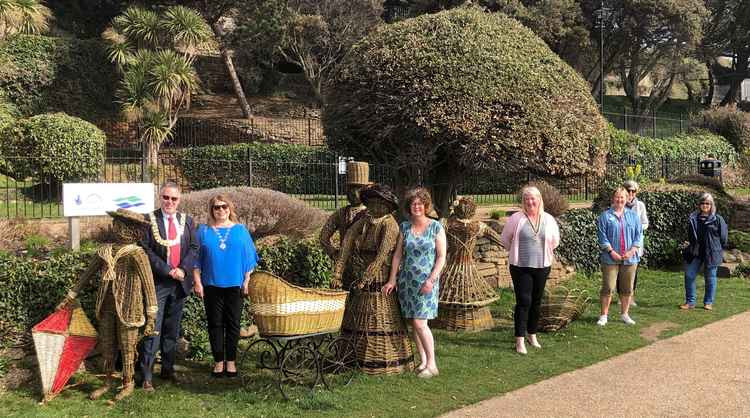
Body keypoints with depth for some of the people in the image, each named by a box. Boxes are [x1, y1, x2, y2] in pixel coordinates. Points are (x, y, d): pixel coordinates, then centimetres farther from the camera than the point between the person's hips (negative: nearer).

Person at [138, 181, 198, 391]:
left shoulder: (186, 221, 9)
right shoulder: (149, 220, -5)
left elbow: (194, 247, 7)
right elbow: (145, 250, -9)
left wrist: (183, 269, -9)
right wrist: (167, 270, -14)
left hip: (180, 282, 5)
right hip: (157, 283, -4)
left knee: (172, 330, 12)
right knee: (153, 329, -7)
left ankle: (168, 369, 23)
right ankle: (146, 375, -4)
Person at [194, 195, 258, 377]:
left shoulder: (240, 230, 5)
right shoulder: (204, 231, 5)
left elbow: (249, 257, 6)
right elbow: (196, 259, 6)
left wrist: (246, 281, 0)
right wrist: (198, 283, -1)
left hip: (235, 285, 0)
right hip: (212, 285, 0)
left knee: (233, 324, 4)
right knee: (215, 324, 4)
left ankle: (231, 361, 13)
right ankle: (218, 361, 12)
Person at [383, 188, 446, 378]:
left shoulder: (436, 227, -2)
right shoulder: (404, 227, 8)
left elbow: (441, 257, -3)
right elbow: (397, 255, 10)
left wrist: (431, 279, -12)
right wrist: (392, 279, 5)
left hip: (426, 282, -4)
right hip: (407, 281, 4)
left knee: (419, 322, -11)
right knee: (414, 323, 6)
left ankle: (432, 364, -1)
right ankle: (423, 361, 16)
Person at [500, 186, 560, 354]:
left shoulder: (549, 219, 2)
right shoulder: (516, 218, -7)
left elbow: (555, 241, 19)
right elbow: (504, 239, 4)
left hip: (542, 266, 4)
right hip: (521, 267, -3)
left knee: (536, 302, 12)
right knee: (523, 301, -8)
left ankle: (532, 334, 29)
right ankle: (520, 340, -3)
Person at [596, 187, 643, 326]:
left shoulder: (633, 216, 10)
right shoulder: (605, 216, 1)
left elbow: (639, 235, 7)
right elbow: (602, 236, -4)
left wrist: (632, 251, -7)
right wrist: (612, 252, -13)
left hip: (630, 258, 3)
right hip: (611, 258, -3)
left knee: (627, 288, 9)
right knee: (608, 288, -3)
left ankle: (624, 314, 22)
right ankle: (604, 315, 6)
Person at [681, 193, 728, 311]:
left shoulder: (718, 219, -5)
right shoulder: (693, 218, 6)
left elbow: (723, 236, 1)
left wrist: (718, 248, 5)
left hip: (711, 253, -3)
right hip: (694, 253, 4)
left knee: (710, 278, 6)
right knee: (689, 276, 3)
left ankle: (708, 302, 18)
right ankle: (690, 302, 13)